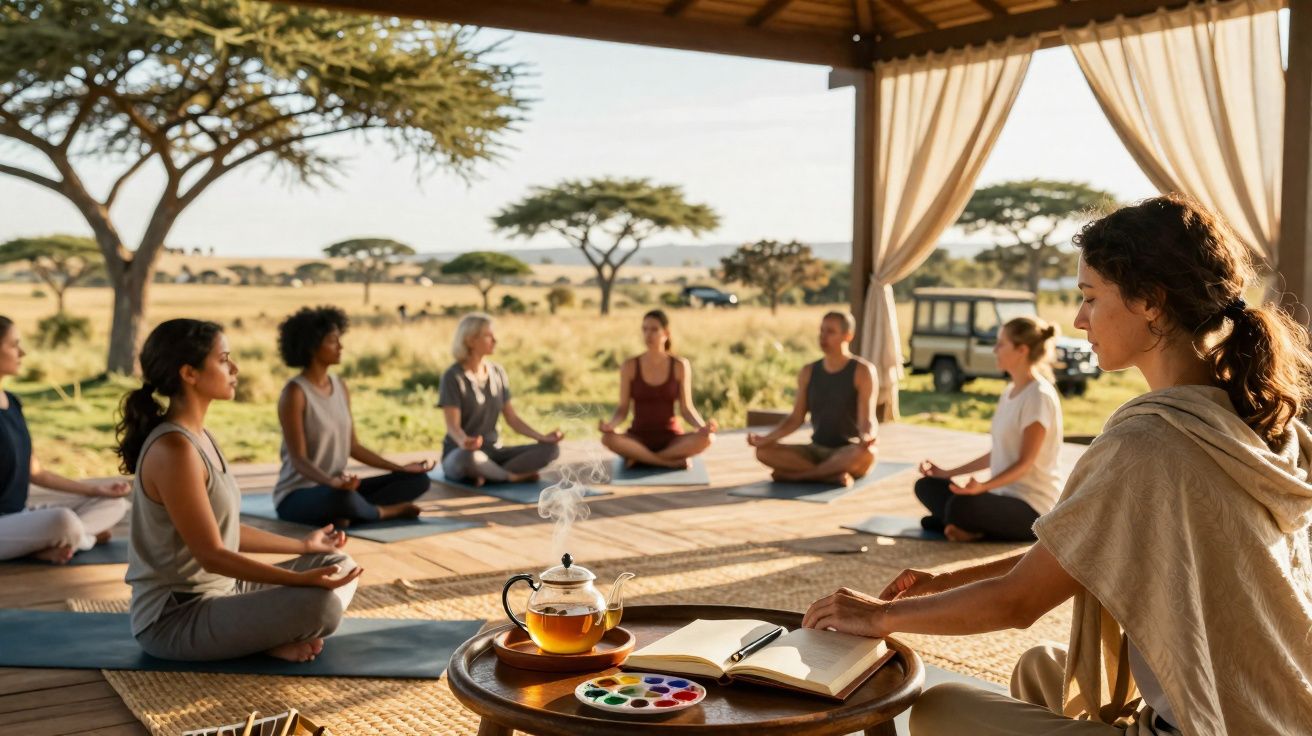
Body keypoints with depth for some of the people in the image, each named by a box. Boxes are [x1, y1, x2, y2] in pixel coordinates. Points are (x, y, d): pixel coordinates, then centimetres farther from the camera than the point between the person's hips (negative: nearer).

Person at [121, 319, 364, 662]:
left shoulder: (198, 436, 8)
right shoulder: (174, 449, -23)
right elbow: (211, 555, -23)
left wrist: (302, 545, 23)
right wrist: (301, 580, -26)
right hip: (175, 616, -10)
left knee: (340, 565, 11)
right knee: (319, 604, -29)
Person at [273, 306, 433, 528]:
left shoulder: (340, 386, 8)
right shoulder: (295, 393, -15)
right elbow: (298, 459, -20)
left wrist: (401, 468, 5)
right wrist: (331, 481, -39)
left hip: (338, 490, 8)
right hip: (297, 496, -8)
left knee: (417, 480, -2)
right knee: (344, 498, -42)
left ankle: (348, 514, -19)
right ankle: (386, 512, -9)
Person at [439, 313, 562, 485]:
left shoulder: (498, 373, 7)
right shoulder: (453, 377, -11)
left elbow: (512, 419, 7)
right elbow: (452, 426, -18)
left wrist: (542, 437, -9)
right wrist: (464, 442, -42)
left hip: (493, 452, 6)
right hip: (460, 455, -6)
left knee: (551, 448, -13)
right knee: (471, 458, -43)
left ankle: (488, 476, -22)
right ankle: (514, 476, -15)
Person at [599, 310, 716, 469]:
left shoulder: (680, 366, -3)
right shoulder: (629, 366, -3)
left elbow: (686, 409, -2)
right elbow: (623, 410, -2)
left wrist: (703, 427, -24)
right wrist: (610, 424, -25)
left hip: (671, 441, 0)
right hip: (639, 440, 0)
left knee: (707, 439, -32)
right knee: (607, 438, -34)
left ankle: (640, 458, -20)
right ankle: (671, 462, -23)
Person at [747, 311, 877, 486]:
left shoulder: (862, 371, -9)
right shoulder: (808, 372, 6)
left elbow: (866, 419, -16)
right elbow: (796, 419, 6)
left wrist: (867, 438, -41)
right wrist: (766, 438, -11)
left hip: (850, 455, -4)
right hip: (817, 451, 4)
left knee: (866, 453, -41)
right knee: (764, 451, -19)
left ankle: (797, 474, -24)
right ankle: (833, 475, -24)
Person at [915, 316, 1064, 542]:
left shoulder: (1039, 396, -14)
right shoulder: (1009, 392, 14)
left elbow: (1026, 462, -20)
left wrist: (983, 486, -34)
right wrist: (947, 473, 15)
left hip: (1033, 507, -10)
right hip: (1006, 493, 10)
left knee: (961, 506, -36)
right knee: (926, 486, 7)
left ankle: (976, 530, -6)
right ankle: (972, 526, -12)